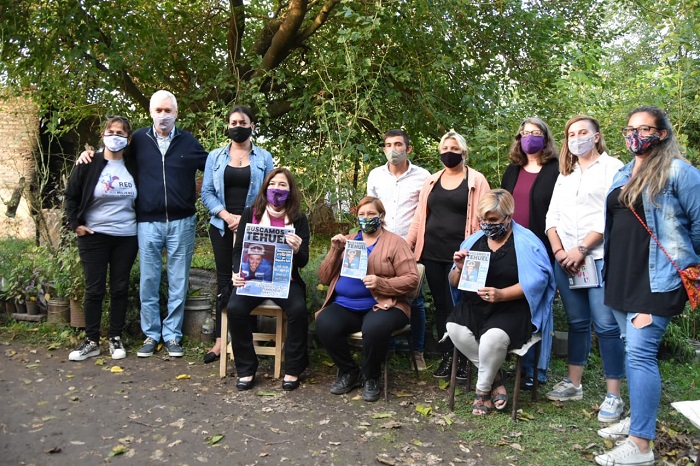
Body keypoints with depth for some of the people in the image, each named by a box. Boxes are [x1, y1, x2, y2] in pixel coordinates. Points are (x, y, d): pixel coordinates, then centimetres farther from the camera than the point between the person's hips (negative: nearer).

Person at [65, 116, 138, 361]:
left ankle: (115, 338, 18)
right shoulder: (89, 164, -4)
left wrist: (140, 224, 7)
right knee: (94, 289, 3)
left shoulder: (133, 166, 3)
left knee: (120, 288, 7)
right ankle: (91, 341, 14)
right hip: (93, 236, -2)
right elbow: (71, 196, 4)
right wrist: (75, 224, -2)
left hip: (126, 237, 2)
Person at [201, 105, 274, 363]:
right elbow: (207, 192, 3)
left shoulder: (264, 157, 5)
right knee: (224, 279, 3)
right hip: (222, 226, 2)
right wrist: (228, 216, -10)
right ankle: (220, 338, 8)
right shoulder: (215, 156, 9)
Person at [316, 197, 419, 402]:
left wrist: (381, 283, -20)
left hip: (382, 305, -3)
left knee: (374, 328, -36)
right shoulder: (346, 241, 18)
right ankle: (348, 371, 0)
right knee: (324, 325, -27)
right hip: (345, 305, 4)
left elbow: (411, 279, -4)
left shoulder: (395, 242, 6)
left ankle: (371, 377, -5)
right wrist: (335, 250, -3)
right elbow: (324, 278, 12)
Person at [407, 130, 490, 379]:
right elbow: (420, 216, 14)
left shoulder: (476, 180, 1)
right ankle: (446, 357, 18)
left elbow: (483, 217, -4)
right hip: (432, 254, 4)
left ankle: (462, 359, 12)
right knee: (440, 304, 9)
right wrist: (408, 245, 8)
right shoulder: (431, 181, 14)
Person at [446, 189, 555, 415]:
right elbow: (454, 284, 15)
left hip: (510, 308, -5)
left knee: (493, 336, -33)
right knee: (454, 328, -25)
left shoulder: (525, 242, -2)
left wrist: (501, 294, -25)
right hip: (474, 306, 5)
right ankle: (495, 378, -2)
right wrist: (459, 269, -8)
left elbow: (535, 282, -13)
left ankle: (483, 389, -2)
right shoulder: (474, 240, 14)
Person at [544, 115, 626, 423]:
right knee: (577, 323, 12)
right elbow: (552, 217, 13)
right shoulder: (564, 176, 19)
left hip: (601, 258, -5)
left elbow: (611, 215, -11)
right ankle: (573, 384, 21)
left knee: (606, 325, -6)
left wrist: (581, 250, -15)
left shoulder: (612, 167, 0)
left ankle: (613, 396, 1)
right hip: (565, 259, 6)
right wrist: (559, 251, -2)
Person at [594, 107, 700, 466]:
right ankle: (640, 417, 28)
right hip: (621, 276, 8)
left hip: (657, 278, -7)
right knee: (633, 350, 14)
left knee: (640, 352, -12)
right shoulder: (622, 175, 14)